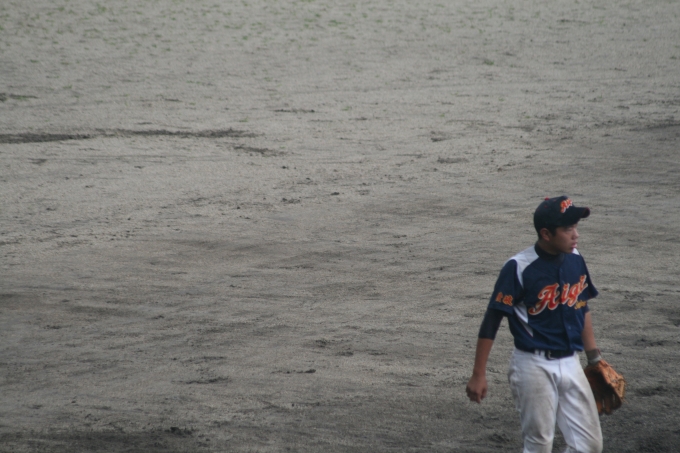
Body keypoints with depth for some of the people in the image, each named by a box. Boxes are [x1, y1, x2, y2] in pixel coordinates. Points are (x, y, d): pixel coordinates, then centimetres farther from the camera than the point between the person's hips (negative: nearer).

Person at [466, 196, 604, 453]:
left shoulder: (575, 261, 4)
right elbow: (491, 321, -12)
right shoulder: (519, 267, -15)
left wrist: (594, 358, 17)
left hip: (570, 364, 6)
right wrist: (478, 375, -14)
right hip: (534, 366, -6)